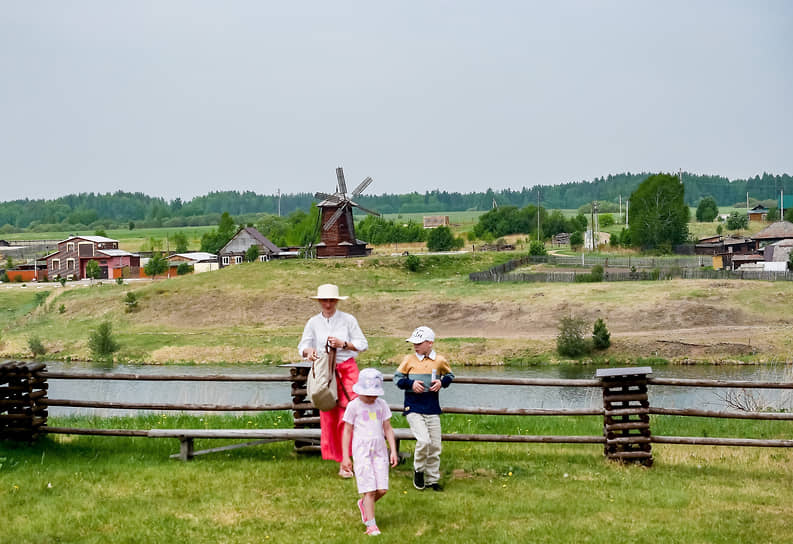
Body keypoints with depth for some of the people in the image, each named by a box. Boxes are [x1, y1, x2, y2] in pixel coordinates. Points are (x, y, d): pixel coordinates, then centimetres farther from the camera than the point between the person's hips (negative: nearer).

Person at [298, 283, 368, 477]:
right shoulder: (313, 323, 7)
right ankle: (342, 462, 10)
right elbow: (302, 346, 7)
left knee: (347, 415, -13)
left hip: (347, 370, -2)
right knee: (329, 417, 1)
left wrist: (343, 344, -14)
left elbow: (363, 344, 2)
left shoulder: (348, 320, 1)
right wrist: (308, 352, -16)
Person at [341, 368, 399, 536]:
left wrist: (393, 451, 5)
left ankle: (363, 504, 29)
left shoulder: (381, 405, 8)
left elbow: (388, 429, 12)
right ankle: (371, 524, 2)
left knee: (382, 489, -1)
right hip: (361, 452, -4)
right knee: (370, 490, -6)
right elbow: (347, 432, 1)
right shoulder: (354, 406, -3)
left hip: (380, 451, 4)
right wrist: (345, 457, -2)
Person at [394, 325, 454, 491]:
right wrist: (411, 384, -12)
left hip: (433, 409, 3)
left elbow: (450, 375, 20)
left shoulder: (440, 360, 4)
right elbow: (397, 378, 6)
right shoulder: (409, 359, 0)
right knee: (423, 441, -18)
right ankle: (418, 470, 8)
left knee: (435, 446, 4)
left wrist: (442, 382, -2)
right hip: (413, 408, -3)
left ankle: (432, 479, 18)